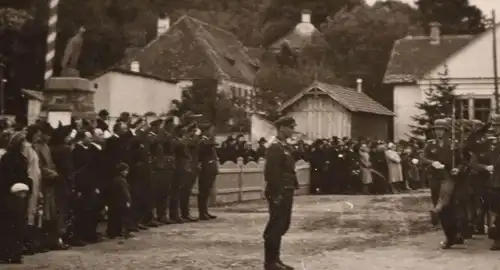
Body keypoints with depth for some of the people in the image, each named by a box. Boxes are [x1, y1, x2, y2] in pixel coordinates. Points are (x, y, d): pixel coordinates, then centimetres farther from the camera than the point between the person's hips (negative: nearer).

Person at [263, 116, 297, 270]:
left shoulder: (285, 147, 15)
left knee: (282, 226, 14)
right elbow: (271, 173, -21)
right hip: (279, 194, -10)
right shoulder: (275, 148, -15)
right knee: (276, 226, -4)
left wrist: (293, 187, 15)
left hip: (286, 192, 10)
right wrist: (277, 194, -23)